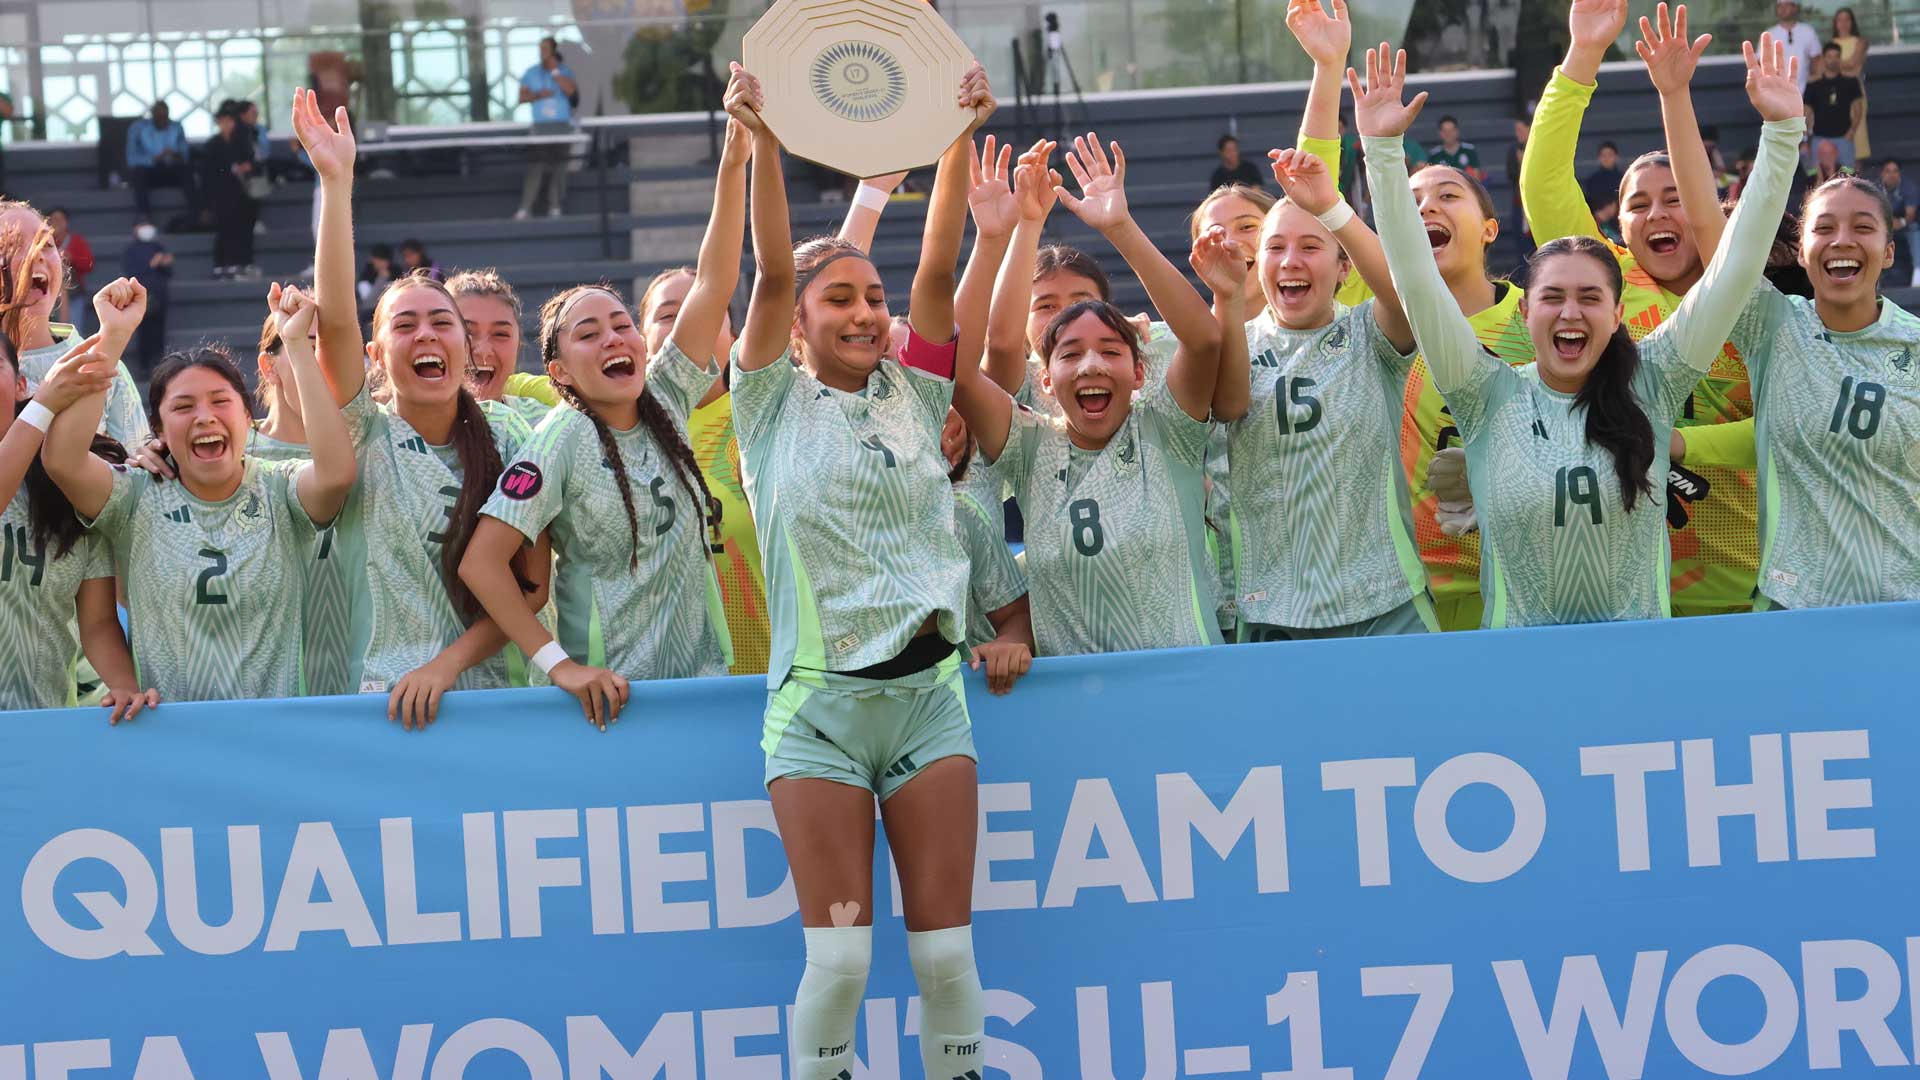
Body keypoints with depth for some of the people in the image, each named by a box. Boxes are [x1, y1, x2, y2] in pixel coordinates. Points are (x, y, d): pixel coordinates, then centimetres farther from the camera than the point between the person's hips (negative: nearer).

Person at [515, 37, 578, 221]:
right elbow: (522, 97, 5)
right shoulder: (531, 73, 8)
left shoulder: (565, 71, 4)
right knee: (535, 167, -9)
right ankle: (525, 209, -11)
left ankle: (554, 207, 8)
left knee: (558, 168, 1)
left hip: (561, 125, 0)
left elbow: (571, 90, -15)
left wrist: (554, 71, -14)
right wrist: (537, 95, -13)